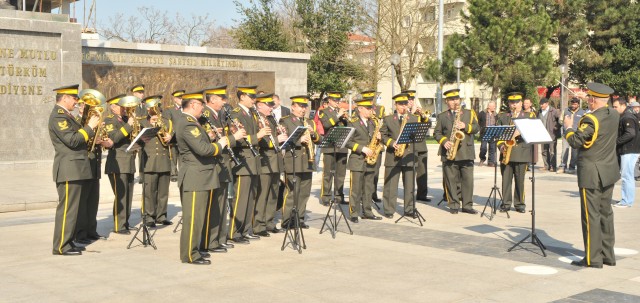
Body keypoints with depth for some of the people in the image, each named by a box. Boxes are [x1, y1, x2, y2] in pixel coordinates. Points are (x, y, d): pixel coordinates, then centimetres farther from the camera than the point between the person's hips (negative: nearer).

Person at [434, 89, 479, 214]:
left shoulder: (469, 113, 12)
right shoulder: (442, 116, 12)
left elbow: (477, 128, 4)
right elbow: (436, 133, 8)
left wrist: (466, 126, -14)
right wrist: (444, 141, -10)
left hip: (466, 152, 0)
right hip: (449, 153, 0)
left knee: (468, 179, -2)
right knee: (451, 180, 1)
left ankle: (467, 205, 5)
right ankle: (454, 205, 9)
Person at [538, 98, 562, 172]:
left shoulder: (553, 111, -8)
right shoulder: (539, 112, 11)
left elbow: (561, 118, -8)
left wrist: (557, 127, -8)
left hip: (552, 134, -6)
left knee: (552, 151, -4)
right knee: (544, 151, 9)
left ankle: (553, 166, 0)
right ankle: (546, 166, 17)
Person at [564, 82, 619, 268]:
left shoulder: (591, 119, -19)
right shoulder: (614, 115, 4)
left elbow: (575, 142, -18)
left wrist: (569, 127, 0)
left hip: (591, 174, -8)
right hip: (610, 171, 8)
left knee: (591, 215, -2)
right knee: (606, 213, 15)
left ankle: (593, 259, 2)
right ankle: (608, 256, 22)